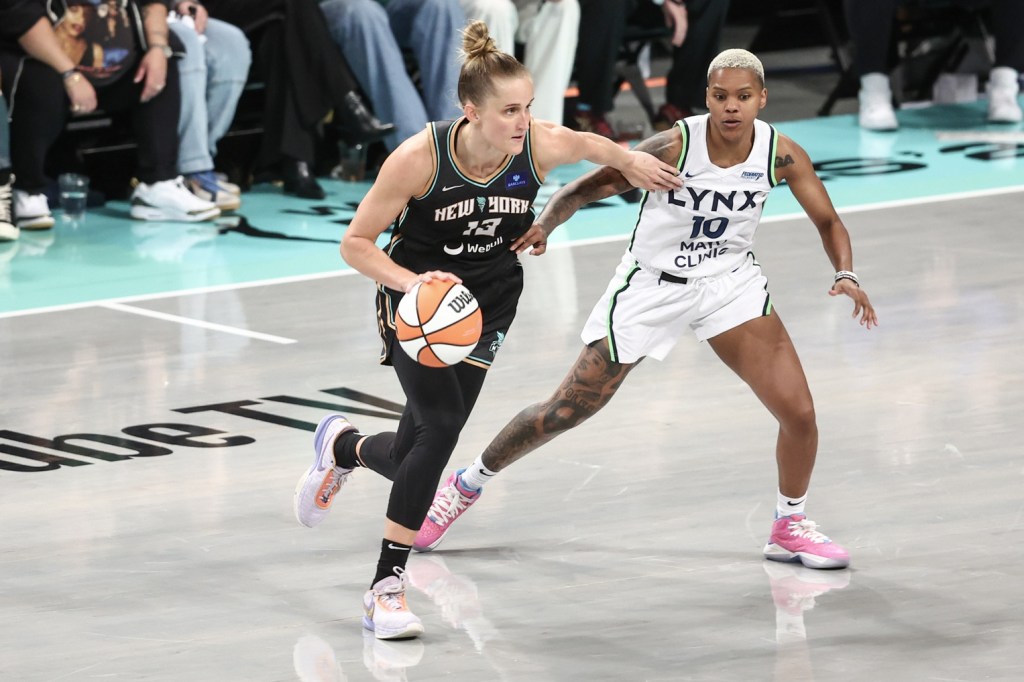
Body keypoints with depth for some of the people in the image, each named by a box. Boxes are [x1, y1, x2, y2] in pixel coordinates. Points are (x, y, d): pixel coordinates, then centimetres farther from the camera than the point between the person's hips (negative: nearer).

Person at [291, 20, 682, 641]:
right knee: (441, 425, -25)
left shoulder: (541, 146, -19)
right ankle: (387, 584, -11)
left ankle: (345, 446, 40)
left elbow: (591, 145, 6)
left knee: (411, 458, 1)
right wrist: (412, 282, -32)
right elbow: (356, 243, -17)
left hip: (485, 305, 3)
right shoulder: (419, 158, -26)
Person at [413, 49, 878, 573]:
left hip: (730, 283, 3)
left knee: (799, 412, -9)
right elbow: (591, 187, -21)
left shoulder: (781, 154, -14)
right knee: (565, 412, 3)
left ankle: (789, 527, 17)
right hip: (652, 287, -3)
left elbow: (827, 221, -3)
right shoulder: (675, 147, -24)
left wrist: (845, 275, -22)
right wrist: (544, 224, -40)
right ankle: (466, 485, 27)